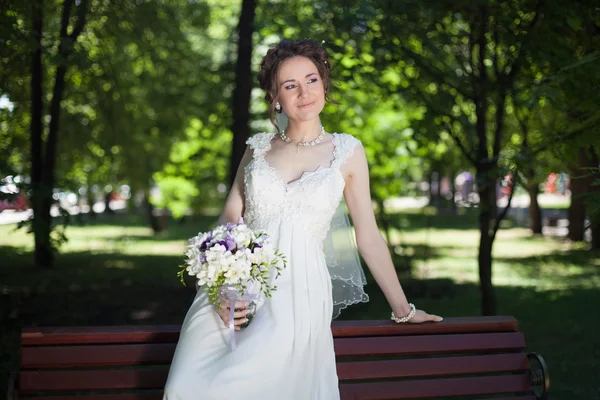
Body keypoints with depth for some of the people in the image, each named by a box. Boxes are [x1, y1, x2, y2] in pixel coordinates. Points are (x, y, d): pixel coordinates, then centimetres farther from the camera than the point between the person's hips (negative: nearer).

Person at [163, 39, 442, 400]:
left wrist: (403, 310, 6)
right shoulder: (259, 147, 12)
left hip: (297, 292, -2)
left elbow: (369, 237, 8)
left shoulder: (347, 151, 6)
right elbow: (229, 219, 8)